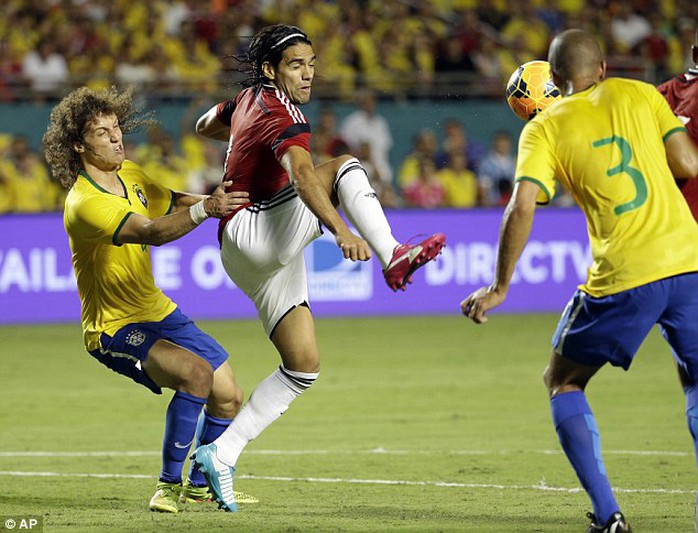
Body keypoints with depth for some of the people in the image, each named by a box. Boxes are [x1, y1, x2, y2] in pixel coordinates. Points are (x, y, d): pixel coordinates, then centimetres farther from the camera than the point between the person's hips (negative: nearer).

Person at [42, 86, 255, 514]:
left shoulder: (129, 175, 2)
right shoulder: (85, 203, -26)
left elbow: (174, 204, 16)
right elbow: (151, 232, -40)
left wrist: (220, 201, -1)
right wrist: (204, 209, -53)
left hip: (158, 312, 9)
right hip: (115, 328, -9)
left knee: (229, 398, 9)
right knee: (196, 374, -31)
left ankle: (199, 486, 30)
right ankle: (169, 485, -20)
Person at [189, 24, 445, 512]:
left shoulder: (249, 101, 14)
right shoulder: (282, 113, -15)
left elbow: (205, 126, 34)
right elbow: (303, 177, -33)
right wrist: (343, 233, -46)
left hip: (268, 258, 10)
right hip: (250, 234, -10)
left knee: (303, 366, 5)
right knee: (344, 168, -24)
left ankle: (222, 454, 3)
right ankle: (393, 257, -40)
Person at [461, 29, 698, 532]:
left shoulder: (544, 128, 3)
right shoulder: (640, 94, 10)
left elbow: (522, 207, -7)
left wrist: (500, 287, -1)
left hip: (624, 277, -3)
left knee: (563, 382, 17)